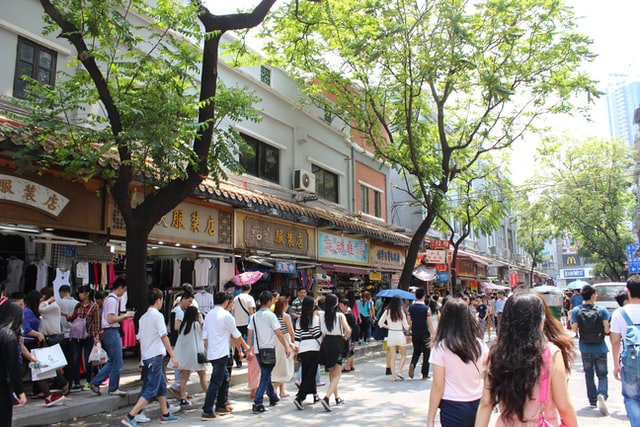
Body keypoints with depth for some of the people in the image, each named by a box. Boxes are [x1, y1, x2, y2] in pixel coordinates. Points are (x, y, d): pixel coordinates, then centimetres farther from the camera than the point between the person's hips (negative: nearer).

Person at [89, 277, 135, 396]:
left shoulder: (108, 299, 15)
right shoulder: (112, 300, -16)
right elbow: (111, 319, -21)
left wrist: (124, 316, 13)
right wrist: (125, 315, -12)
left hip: (109, 333, 10)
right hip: (112, 332, -10)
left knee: (112, 361, 17)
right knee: (117, 363, 1)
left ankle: (95, 382, 18)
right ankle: (113, 389, 11)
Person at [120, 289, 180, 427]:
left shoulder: (143, 317, 12)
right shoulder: (157, 315, -13)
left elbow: (140, 338, 15)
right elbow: (164, 337, -17)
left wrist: (142, 359, 22)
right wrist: (172, 356, -15)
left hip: (146, 357, 9)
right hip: (155, 356, -9)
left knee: (162, 385, 18)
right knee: (151, 390, -6)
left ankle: (165, 414, 26)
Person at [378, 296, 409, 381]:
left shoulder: (387, 312, -3)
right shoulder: (401, 312, -10)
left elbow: (380, 323, -1)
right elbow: (406, 326, -6)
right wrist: (408, 327, 16)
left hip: (391, 334, 3)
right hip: (400, 334, -3)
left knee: (392, 357, 9)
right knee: (403, 355, 14)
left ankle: (393, 375, 8)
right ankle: (399, 372, -1)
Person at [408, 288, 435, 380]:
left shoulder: (411, 307, -1)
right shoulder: (426, 308, -12)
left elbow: (409, 321, 3)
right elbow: (429, 323, -11)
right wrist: (433, 334, -6)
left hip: (414, 333, 3)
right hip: (425, 333, -3)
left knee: (416, 351, 19)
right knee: (426, 353, 10)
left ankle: (412, 364, -10)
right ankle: (425, 374, 12)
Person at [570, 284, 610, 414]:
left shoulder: (576, 310, -8)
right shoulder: (602, 310, -10)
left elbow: (574, 329, -11)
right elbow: (606, 330, -13)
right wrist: (599, 330, 8)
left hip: (585, 349, 1)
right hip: (600, 348, -1)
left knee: (589, 375, 16)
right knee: (602, 375, 8)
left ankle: (593, 400, 19)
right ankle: (602, 394, -17)